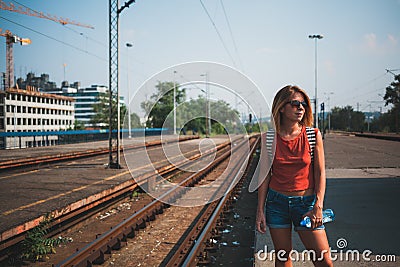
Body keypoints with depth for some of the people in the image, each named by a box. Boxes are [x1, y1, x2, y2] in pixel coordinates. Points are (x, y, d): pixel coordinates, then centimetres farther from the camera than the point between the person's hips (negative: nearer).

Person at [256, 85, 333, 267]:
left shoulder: (314, 134, -4)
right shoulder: (269, 137, -2)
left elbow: (320, 173, -3)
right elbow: (265, 174, 2)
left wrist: (318, 206, -13)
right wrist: (260, 210, 1)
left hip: (306, 202, -1)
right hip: (277, 202, 1)